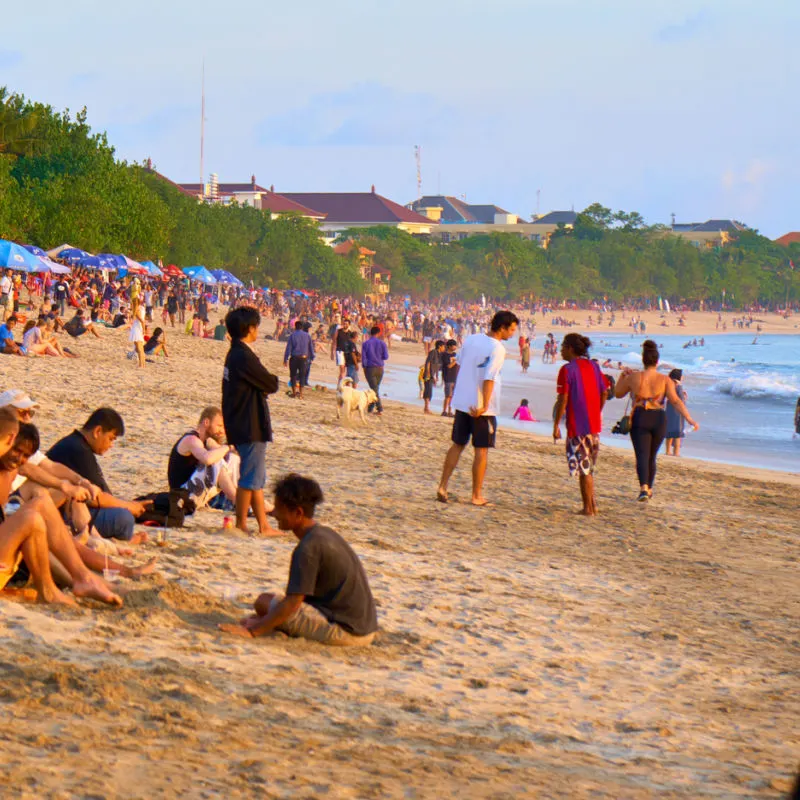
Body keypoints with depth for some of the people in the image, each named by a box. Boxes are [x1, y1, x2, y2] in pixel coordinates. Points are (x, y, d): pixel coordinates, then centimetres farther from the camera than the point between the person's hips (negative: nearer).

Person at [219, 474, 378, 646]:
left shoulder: (308, 548, -17)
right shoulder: (326, 534, 13)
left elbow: (292, 603, -20)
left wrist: (252, 631, -15)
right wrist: (263, 621, 23)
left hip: (343, 630, -10)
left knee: (264, 601, -7)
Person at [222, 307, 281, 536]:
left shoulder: (234, 354, 12)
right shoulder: (245, 357, -19)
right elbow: (271, 385, -14)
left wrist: (264, 384, -1)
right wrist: (272, 380, 6)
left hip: (240, 425, 10)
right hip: (251, 428, -10)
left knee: (256, 479, 14)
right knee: (250, 479, -3)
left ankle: (263, 525, 18)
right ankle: (241, 524, 1)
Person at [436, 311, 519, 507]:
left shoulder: (470, 340, 6)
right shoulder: (497, 349, -16)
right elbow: (489, 378, -24)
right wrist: (485, 406, -24)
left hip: (462, 402, 6)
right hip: (482, 407, -6)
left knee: (458, 445, 15)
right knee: (482, 450, 3)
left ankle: (442, 487, 11)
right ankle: (477, 496, 6)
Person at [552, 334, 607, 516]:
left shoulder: (567, 370, -11)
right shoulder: (593, 366, 9)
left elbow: (563, 400, -14)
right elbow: (604, 393, 12)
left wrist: (556, 425, -9)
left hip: (577, 425, -7)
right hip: (595, 424, 7)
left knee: (583, 468, -1)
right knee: (588, 467, 17)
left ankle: (588, 508, 1)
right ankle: (592, 505, 19)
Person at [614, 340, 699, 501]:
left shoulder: (633, 377, -2)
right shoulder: (665, 380, -2)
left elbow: (618, 393, 12)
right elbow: (676, 401, -11)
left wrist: (623, 376, 23)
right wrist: (690, 420, -14)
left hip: (639, 419, -2)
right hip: (659, 420, 2)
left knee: (642, 456, -5)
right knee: (651, 457, 19)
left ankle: (644, 488, -28)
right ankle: (649, 489, 33)